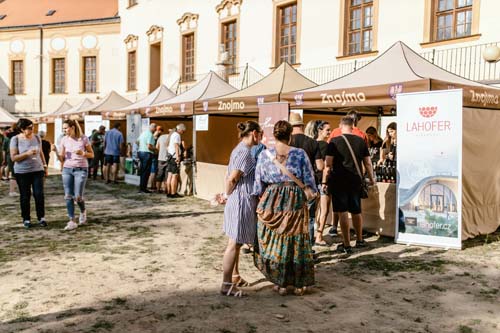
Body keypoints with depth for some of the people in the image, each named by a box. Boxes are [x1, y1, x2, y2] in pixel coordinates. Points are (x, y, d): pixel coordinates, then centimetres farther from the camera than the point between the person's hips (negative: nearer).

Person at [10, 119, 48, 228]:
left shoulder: (37, 138, 4)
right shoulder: (15, 139, -6)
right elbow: (13, 157, -10)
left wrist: (45, 165, 14)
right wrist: (27, 153, -22)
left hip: (37, 170, 2)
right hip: (22, 172, -2)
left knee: (39, 194, -4)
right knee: (25, 196, 6)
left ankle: (41, 217, 8)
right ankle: (26, 219, 18)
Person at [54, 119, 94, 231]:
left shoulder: (83, 138, -4)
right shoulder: (64, 140, 4)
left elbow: (92, 155, 1)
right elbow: (62, 159, 7)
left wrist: (82, 153, -17)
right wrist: (56, 151, -11)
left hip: (81, 169, -3)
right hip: (67, 169, 3)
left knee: (78, 197, -6)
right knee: (68, 196, -3)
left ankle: (83, 211, 26)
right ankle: (72, 221, 3)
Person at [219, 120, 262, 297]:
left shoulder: (240, 149, 13)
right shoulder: (245, 152, -18)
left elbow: (231, 178, 14)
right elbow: (231, 179, -22)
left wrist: (230, 195, 13)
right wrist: (229, 195, -6)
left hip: (239, 202, 10)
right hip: (242, 202, -10)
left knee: (236, 242, 18)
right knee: (234, 243, -4)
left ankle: (234, 276, 31)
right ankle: (226, 285, 3)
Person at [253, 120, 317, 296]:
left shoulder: (264, 155, -3)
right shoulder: (300, 154, -6)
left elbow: (258, 185, 1)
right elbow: (309, 181, -2)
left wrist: (263, 199, 17)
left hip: (271, 203, 1)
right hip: (295, 203, 0)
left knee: (273, 243, 12)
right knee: (296, 243, 10)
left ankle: (280, 283, 19)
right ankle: (299, 284, 20)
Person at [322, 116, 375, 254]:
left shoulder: (334, 142, -7)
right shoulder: (360, 141, 3)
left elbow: (328, 164, -11)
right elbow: (368, 163, 8)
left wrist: (324, 181, -4)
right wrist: (371, 178, 20)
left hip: (339, 181, -4)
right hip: (355, 181, 4)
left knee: (342, 212, 1)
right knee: (356, 211, 17)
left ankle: (347, 245, 4)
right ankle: (359, 240, 32)